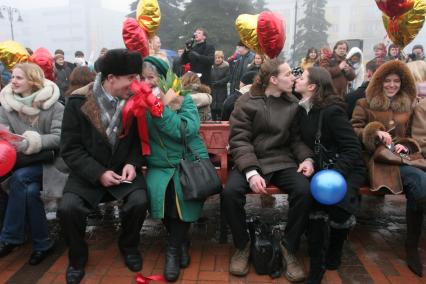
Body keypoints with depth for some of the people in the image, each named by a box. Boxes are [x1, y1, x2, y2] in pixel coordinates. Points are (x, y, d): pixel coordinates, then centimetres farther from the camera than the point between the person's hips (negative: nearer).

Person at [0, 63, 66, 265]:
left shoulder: (53, 106, -8)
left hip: (48, 160, -4)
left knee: (20, 178, -29)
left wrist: (31, 141, -28)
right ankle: (42, 244, -11)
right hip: (22, 163, 4)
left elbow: (58, 138, -15)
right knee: (30, 190, -26)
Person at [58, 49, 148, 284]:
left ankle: (129, 246, 9)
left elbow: (139, 139, 6)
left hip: (123, 170, 1)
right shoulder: (78, 101, -11)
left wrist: (133, 163, -13)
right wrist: (98, 173, -20)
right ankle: (77, 256, 8)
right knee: (68, 208, -24)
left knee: (139, 202, -25)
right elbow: (70, 148, -9)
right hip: (88, 172, -1)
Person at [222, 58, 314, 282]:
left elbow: (296, 138, 12)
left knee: (304, 191, -26)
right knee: (229, 192, -30)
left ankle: (289, 248, -3)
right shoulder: (247, 102, -3)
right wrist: (251, 171, -24)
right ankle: (242, 245, -2)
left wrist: (306, 158, -10)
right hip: (251, 161, -2)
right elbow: (238, 140, -10)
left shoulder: (292, 104, 9)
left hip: (282, 162, 3)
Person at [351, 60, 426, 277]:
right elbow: (353, 131, 2)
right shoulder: (365, 104, 11)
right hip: (374, 160, -4)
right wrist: (375, 131, -15)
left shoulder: (407, 106, 24)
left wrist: (406, 146, 3)